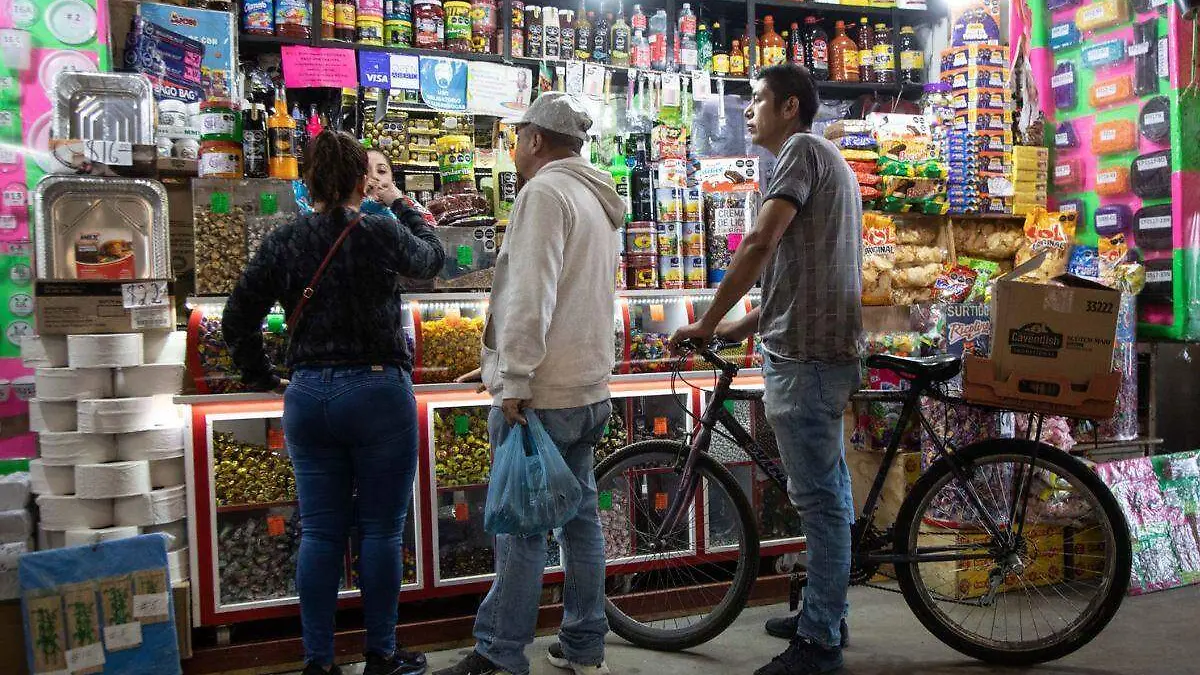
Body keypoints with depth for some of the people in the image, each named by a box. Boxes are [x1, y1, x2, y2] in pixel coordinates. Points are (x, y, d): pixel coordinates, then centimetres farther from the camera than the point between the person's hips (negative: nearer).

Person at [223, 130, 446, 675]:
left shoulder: (282, 243, 1)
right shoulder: (382, 234, -8)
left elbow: (237, 317, 5)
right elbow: (432, 259, 13)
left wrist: (261, 378, 16)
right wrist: (401, 206, 26)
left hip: (307, 399, 4)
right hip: (378, 393, -3)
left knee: (319, 532, 10)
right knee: (380, 530, 7)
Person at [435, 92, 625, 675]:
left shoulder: (544, 192, -11)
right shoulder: (598, 201, 19)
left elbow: (531, 295, -21)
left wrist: (515, 380, -20)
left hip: (541, 394, -9)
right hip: (588, 390, 9)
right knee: (579, 514, 12)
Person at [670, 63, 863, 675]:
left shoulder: (802, 150, -7)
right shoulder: (829, 160, 24)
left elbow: (760, 244, -19)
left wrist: (707, 324, -13)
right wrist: (746, 326, 19)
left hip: (805, 354, -11)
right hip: (824, 349, 11)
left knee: (819, 498, -5)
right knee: (827, 493, 17)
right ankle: (823, 616, 30)